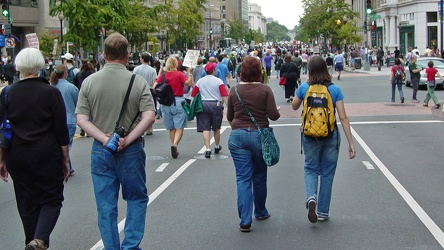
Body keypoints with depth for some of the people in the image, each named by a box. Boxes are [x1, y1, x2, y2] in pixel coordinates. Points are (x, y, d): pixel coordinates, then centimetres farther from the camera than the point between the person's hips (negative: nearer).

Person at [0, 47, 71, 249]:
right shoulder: (51, 93, -7)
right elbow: (61, 131, -5)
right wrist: (65, 159, 4)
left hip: (17, 157, 3)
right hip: (47, 156, -3)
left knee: (27, 203, 14)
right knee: (52, 199, 8)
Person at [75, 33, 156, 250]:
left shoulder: (89, 82, -2)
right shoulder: (138, 81, -7)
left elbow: (81, 120, -7)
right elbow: (149, 117, -16)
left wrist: (105, 139, -11)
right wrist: (128, 140, -14)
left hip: (101, 151, 1)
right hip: (131, 151, -1)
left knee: (106, 206, 10)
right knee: (137, 199, 16)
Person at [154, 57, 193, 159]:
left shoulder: (163, 75, 0)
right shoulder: (179, 74, -8)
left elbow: (154, 87, 0)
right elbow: (189, 83, -15)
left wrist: (159, 74, 9)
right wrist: (190, 73, -3)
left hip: (165, 103, 3)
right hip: (178, 102, -3)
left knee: (171, 128, 14)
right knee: (179, 127, -2)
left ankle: (175, 149, 17)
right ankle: (175, 144, -25)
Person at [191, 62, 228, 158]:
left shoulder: (199, 81, 5)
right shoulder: (218, 81, -3)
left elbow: (193, 95, 6)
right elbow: (224, 96, -10)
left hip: (203, 105, 1)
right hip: (216, 105, -1)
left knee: (205, 128, -2)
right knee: (216, 128, 16)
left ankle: (208, 149, -13)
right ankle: (217, 147, 32)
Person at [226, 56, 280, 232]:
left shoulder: (234, 90, -1)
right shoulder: (265, 90, -6)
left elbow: (229, 116, 8)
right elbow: (273, 115, -9)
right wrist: (277, 112, 14)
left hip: (238, 136, 0)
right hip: (260, 135, 0)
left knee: (243, 178, 1)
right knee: (260, 177, 17)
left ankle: (245, 221, -5)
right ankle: (260, 212, 34)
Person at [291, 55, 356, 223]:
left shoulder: (304, 88, -6)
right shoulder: (334, 89, -8)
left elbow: (294, 107, 13)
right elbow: (343, 118, -10)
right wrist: (351, 143, -8)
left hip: (310, 136, 0)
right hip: (331, 136, 0)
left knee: (310, 169, 16)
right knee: (327, 173, 13)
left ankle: (311, 196, -14)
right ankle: (323, 212, 21)